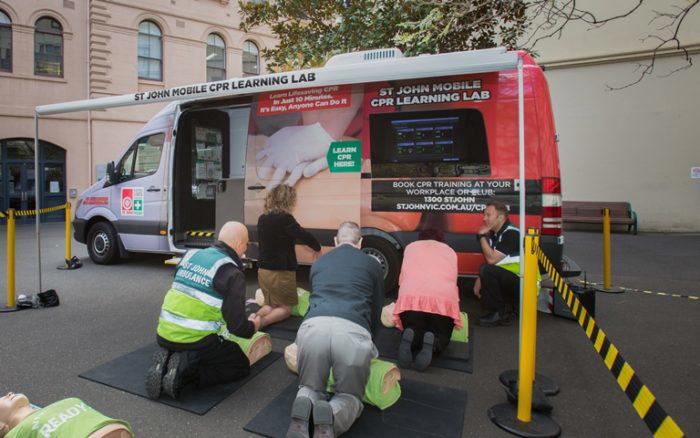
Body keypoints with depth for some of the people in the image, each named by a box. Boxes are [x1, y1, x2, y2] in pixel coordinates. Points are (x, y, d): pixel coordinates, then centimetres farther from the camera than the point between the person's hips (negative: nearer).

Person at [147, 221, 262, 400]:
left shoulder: (190, 255, 7)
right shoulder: (233, 275, -13)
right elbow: (237, 326, -14)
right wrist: (253, 326, 10)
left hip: (164, 336, 7)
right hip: (197, 342, -7)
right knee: (242, 365, 13)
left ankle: (166, 361, 4)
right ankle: (187, 369, -8)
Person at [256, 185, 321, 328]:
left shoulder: (262, 218, 5)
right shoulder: (285, 218, -18)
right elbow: (305, 236, -16)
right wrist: (317, 248, 4)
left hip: (263, 270, 7)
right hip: (281, 272, -7)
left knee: (270, 305, 20)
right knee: (285, 308, 10)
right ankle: (260, 322, -13)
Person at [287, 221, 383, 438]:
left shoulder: (319, 263, 30)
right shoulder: (372, 264, 24)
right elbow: (376, 311, 30)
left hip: (313, 326, 2)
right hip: (354, 331, -1)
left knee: (310, 387, 26)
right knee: (350, 395, 22)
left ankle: (304, 405, -9)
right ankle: (331, 414, -13)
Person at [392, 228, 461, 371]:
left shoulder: (411, 246, 30)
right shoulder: (450, 251, 31)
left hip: (411, 297, 0)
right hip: (444, 299, 0)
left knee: (413, 331, 24)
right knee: (441, 337, 22)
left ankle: (411, 337, -13)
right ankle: (432, 342, -14)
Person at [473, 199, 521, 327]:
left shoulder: (511, 234, -18)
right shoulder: (494, 234, 10)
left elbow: (491, 259, -25)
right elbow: (489, 261, 10)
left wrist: (482, 236, -16)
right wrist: (479, 280, -4)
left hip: (524, 284, -9)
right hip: (510, 281, 9)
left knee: (487, 270, -27)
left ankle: (499, 315, -13)